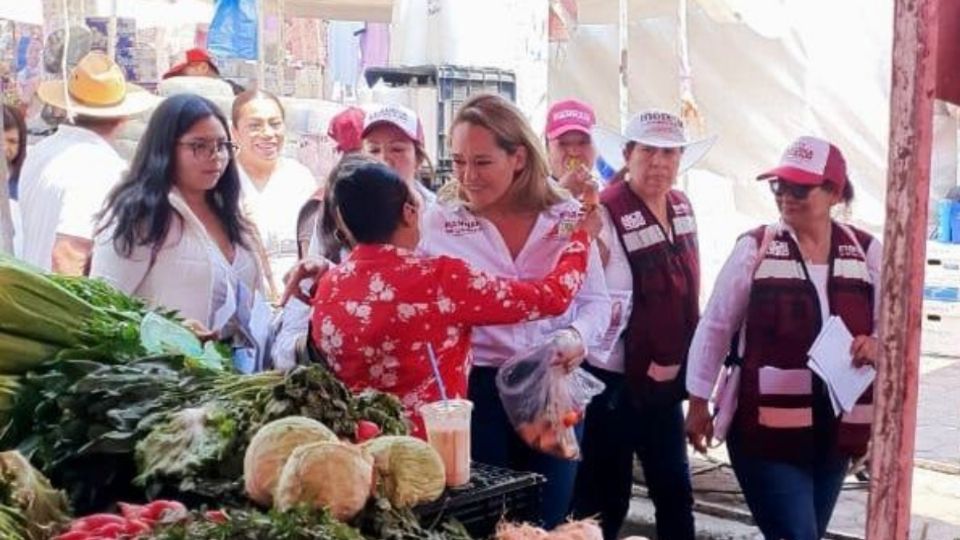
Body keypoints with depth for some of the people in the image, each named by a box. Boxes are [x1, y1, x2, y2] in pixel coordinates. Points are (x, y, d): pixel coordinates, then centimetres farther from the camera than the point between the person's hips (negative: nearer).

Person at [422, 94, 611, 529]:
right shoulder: (441, 223, -3)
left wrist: (579, 335, -15)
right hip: (476, 390, -1)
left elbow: (596, 300, 6)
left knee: (546, 522, 14)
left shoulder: (568, 218, 0)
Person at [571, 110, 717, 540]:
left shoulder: (682, 207, 7)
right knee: (605, 496, 4)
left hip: (665, 378, 7)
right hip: (617, 380, -7)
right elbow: (616, 298, -22)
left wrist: (682, 363, 15)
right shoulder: (607, 213, -17)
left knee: (675, 490, 16)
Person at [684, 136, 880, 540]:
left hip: (836, 427, 4)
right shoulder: (755, 247, -7)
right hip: (767, 424, -4)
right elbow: (715, 327, -1)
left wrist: (878, 344, -14)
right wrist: (699, 401, 1)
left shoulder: (866, 252, 2)